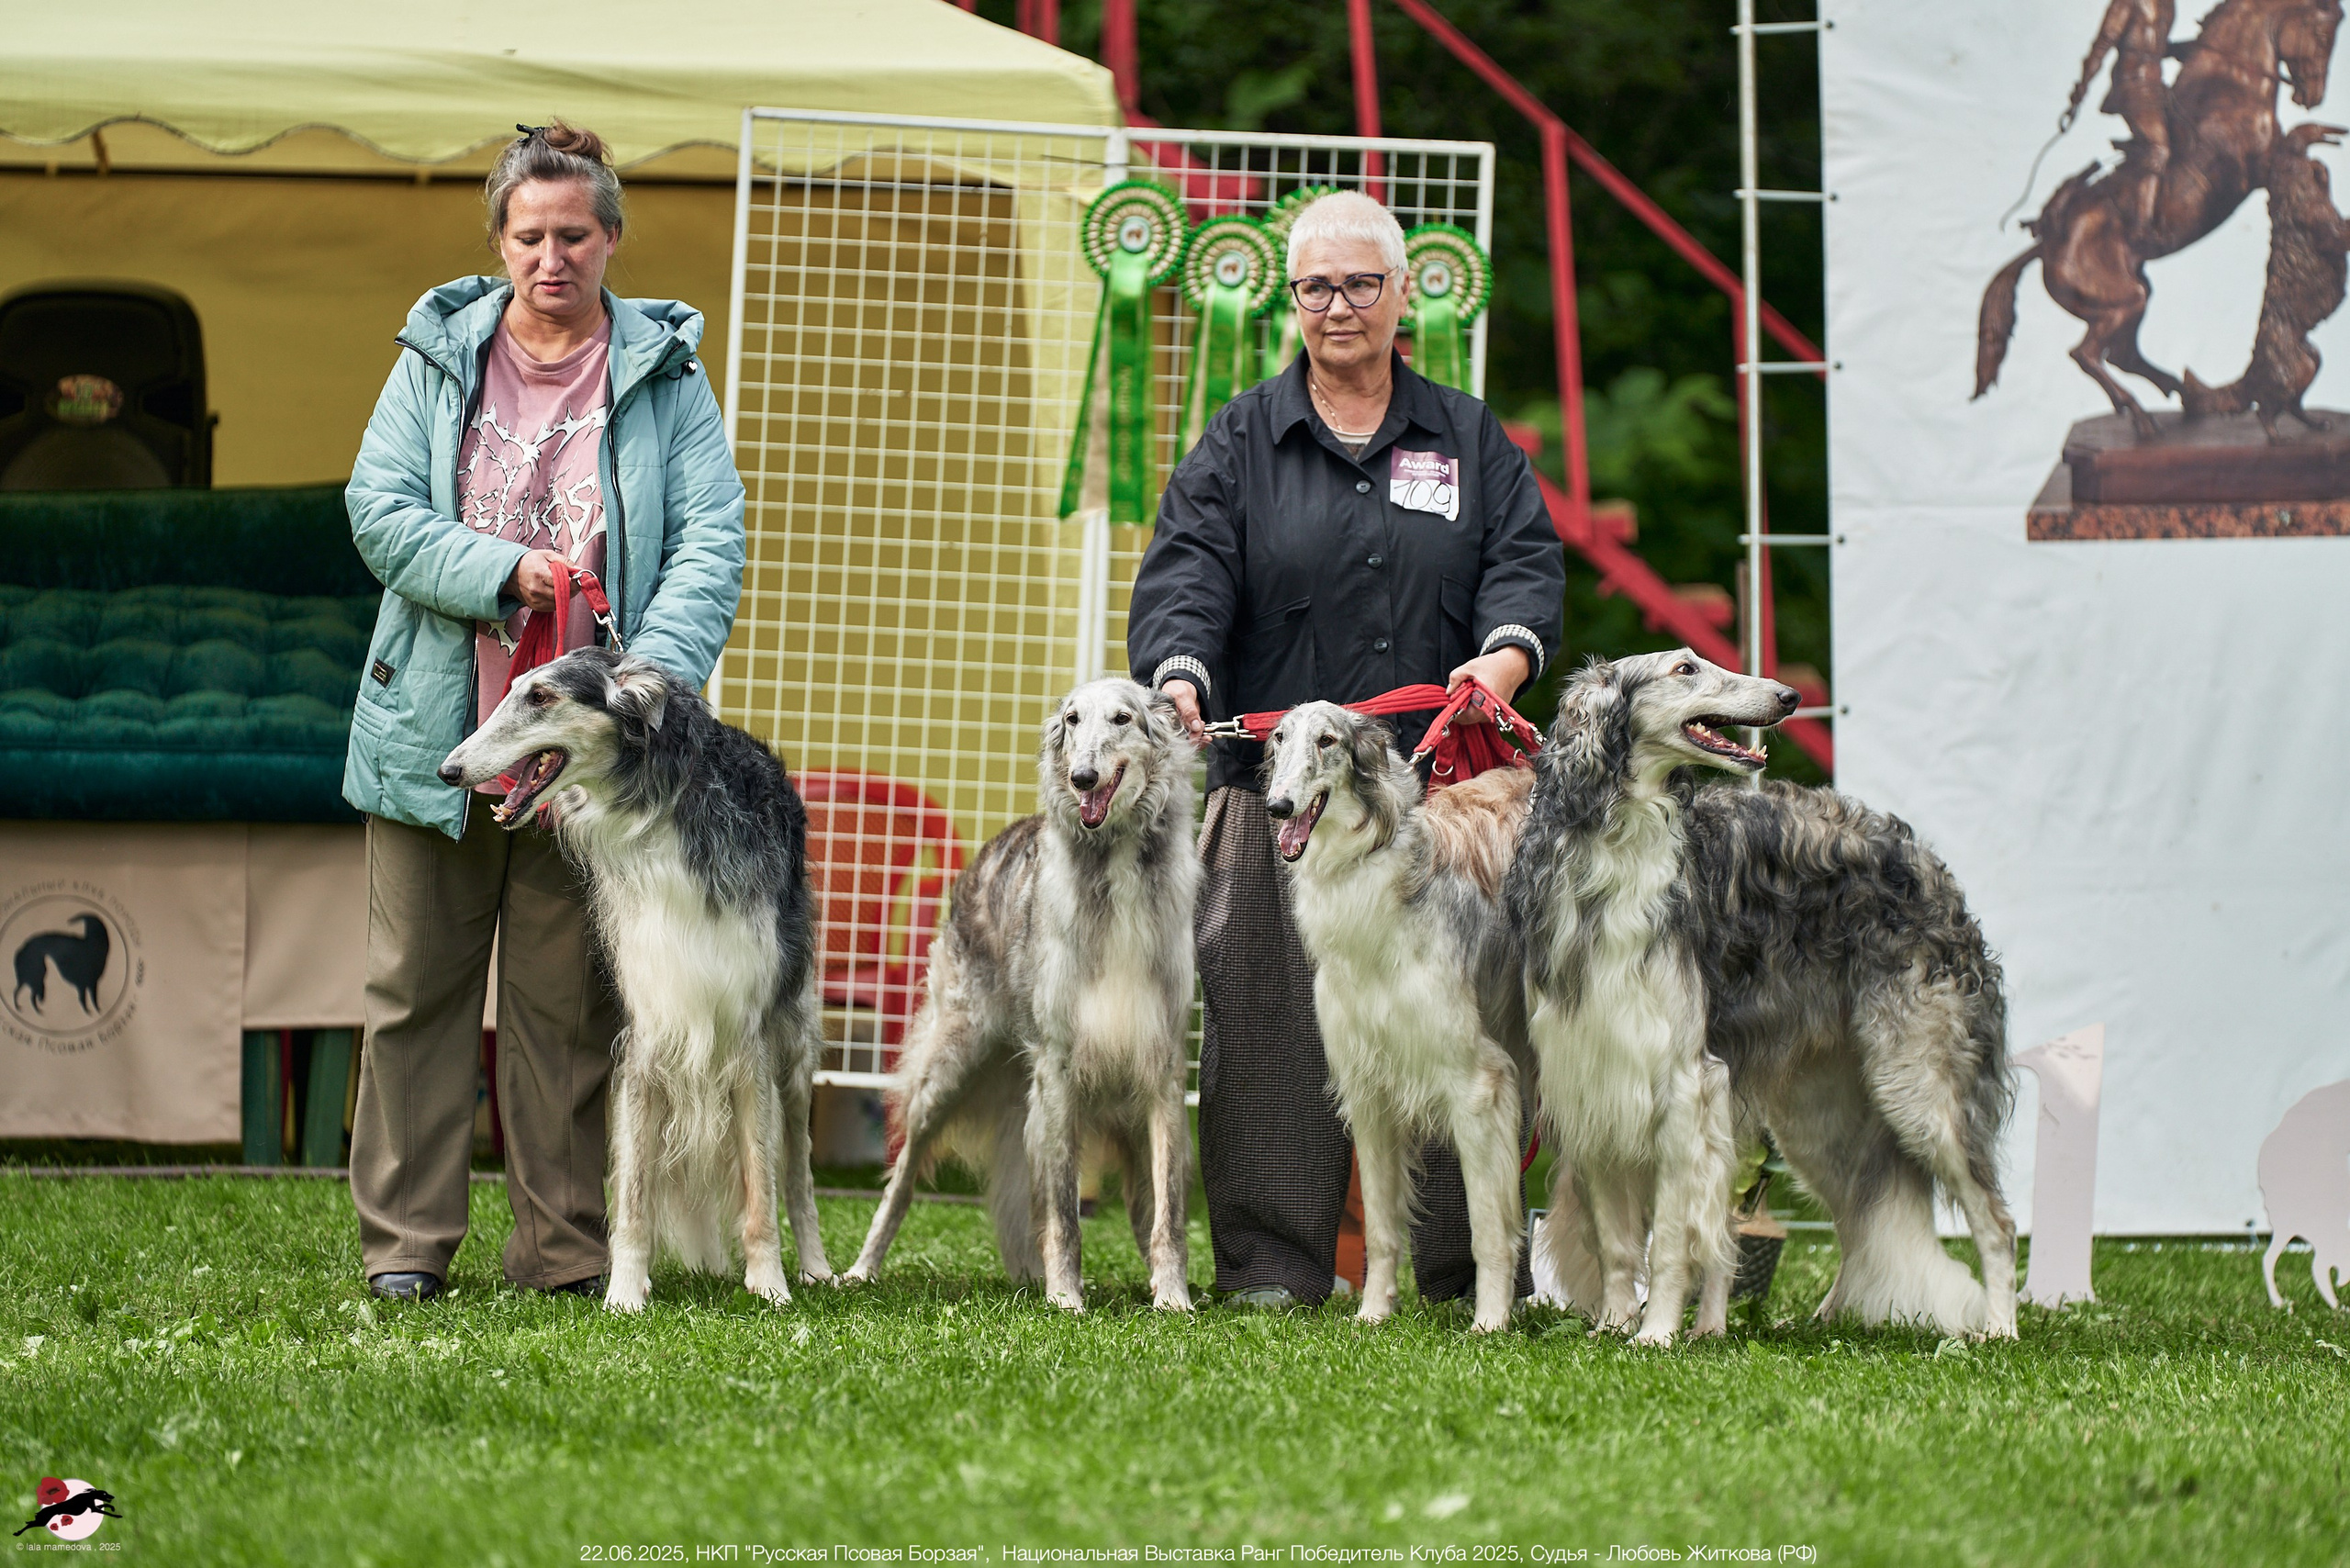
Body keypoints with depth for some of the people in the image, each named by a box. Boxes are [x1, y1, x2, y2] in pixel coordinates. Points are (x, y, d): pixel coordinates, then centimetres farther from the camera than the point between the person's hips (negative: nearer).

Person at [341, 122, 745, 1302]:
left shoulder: (663, 371, 5)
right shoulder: (439, 355, 7)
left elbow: (712, 540, -4)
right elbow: (379, 512, -1)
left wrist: (651, 675, -19)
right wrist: (507, 572, -14)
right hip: (437, 729, 1)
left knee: (566, 1001, 3)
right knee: (418, 983, 4)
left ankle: (563, 1248, 8)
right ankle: (406, 1239, 10)